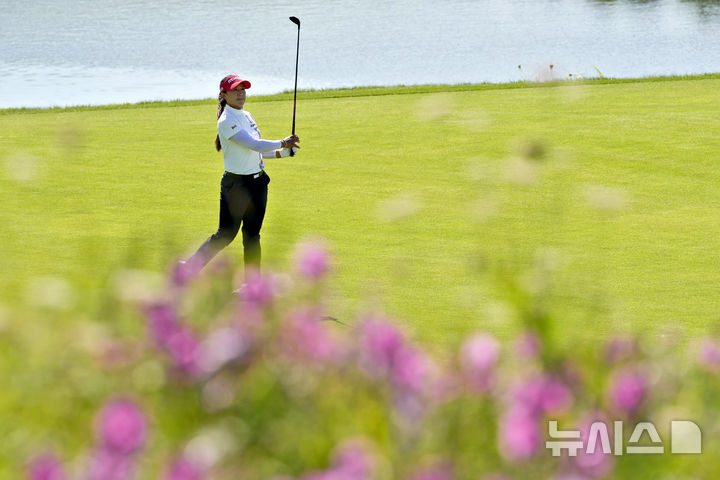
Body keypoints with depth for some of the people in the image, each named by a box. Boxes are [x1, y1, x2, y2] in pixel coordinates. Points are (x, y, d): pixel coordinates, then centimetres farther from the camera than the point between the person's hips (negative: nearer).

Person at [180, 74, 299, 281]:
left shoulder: (247, 116, 11)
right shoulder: (227, 122, -17)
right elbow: (254, 144, -23)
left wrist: (282, 152, 2)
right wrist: (283, 142, -16)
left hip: (258, 182, 8)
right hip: (236, 184, -8)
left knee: (252, 234, 10)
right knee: (226, 234, -3)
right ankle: (189, 267, 11)